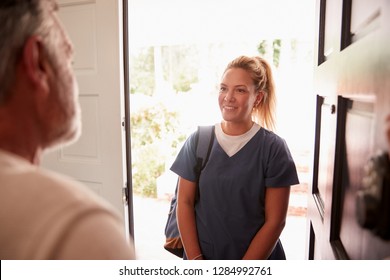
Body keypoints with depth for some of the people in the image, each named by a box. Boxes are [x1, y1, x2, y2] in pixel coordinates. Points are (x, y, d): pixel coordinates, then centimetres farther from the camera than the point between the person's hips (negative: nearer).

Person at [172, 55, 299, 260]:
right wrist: (195, 259, -10)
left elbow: (275, 221, -12)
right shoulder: (197, 141, -7)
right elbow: (185, 203, -5)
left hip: (257, 259, -1)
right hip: (201, 255, 2)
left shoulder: (274, 148, -13)